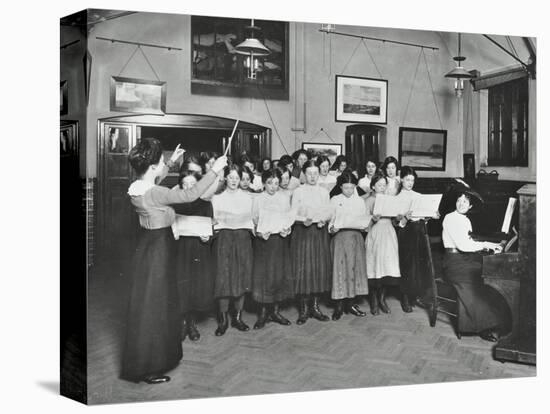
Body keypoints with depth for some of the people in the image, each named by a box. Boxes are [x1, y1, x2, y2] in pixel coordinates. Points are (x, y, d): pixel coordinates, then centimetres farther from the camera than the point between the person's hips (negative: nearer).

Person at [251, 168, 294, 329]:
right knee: (263, 275, -3)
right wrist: (260, 232, -15)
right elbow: (253, 221, 2)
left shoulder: (284, 198, 8)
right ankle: (263, 312, 7)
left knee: (280, 274, 3)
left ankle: (275, 311, 14)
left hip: (280, 239, 2)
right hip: (263, 240, -2)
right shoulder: (258, 199, 3)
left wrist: (287, 229, -10)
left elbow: (289, 218, 9)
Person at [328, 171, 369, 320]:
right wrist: (332, 228, -18)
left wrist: (365, 225, -8)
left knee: (355, 268, 2)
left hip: (356, 237, 3)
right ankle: (339, 305, 0)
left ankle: (350, 303, 11)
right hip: (340, 237, -3)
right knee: (340, 269, -6)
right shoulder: (335, 200, 4)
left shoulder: (360, 201, 12)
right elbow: (329, 220, 2)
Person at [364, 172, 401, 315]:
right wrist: (373, 219, -22)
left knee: (387, 266, -1)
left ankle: (382, 299, 11)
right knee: (375, 267, -5)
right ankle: (374, 301, 6)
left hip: (389, 234, 4)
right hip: (375, 235, -4)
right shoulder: (369, 200, 4)